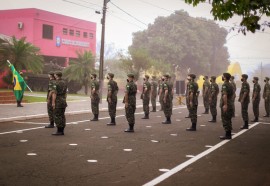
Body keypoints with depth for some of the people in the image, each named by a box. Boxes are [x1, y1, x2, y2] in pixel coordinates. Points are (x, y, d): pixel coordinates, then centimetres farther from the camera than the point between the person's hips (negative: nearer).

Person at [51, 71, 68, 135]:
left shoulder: (56, 83, -13)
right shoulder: (64, 83, 12)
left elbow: (54, 94, -17)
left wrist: (53, 102, -15)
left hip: (57, 102, -8)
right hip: (63, 101, 8)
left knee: (57, 116, -4)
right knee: (62, 116, 11)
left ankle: (59, 131, -5)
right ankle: (62, 130, 13)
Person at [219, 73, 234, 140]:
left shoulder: (224, 85, -15)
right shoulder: (231, 85, 14)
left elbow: (224, 95, -26)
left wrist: (225, 104, -28)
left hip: (225, 106, -9)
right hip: (230, 105, 9)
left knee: (225, 120, -4)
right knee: (228, 120, 13)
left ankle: (227, 135, -3)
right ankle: (229, 134, 17)